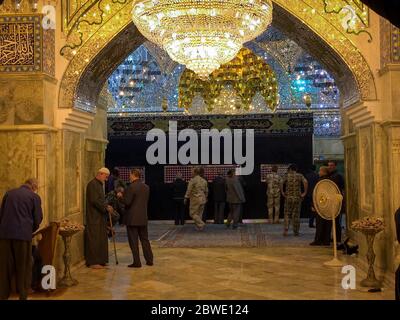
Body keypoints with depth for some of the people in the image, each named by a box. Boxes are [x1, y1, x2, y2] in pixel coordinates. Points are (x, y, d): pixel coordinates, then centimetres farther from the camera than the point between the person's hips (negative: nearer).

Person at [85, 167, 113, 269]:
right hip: (94, 217, -10)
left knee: (101, 239, 11)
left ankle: (100, 260, 18)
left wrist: (106, 206, 9)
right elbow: (94, 200, -22)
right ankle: (92, 262, -1)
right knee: (94, 239, -5)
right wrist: (106, 207, -17)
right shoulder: (92, 184, -14)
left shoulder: (99, 184, 17)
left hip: (100, 217, 10)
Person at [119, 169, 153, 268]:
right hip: (143, 218, 7)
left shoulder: (131, 187, -15)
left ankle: (137, 262, 3)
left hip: (132, 218, -7)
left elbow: (127, 202, -18)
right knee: (145, 239, 15)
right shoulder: (146, 187, 7)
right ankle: (149, 260, 18)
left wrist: (121, 196, 1)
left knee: (133, 241, 1)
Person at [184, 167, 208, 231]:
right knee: (199, 214, 12)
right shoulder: (204, 181, 8)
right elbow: (206, 191, 15)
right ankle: (198, 227, 11)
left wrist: (186, 198, -2)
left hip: (195, 199, -6)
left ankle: (201, 224, -14)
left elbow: (189, 190, -11)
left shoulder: (193, 180, -12)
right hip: (202, 199, 6)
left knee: (193, 213, 0)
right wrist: (205, 198, 28)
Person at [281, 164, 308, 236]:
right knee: (296, 215, 7)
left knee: (287, 214, 9)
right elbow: (305, 182, -14)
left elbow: (281, 183, -12)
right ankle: (296, 232, 10)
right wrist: (304, 193, -8)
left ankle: (286, 230, 0)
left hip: (288, 197, 0)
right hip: (297, 198, 0)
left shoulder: (287, 176, 3)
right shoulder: (300, 176, 3)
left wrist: (282, 192, -5)